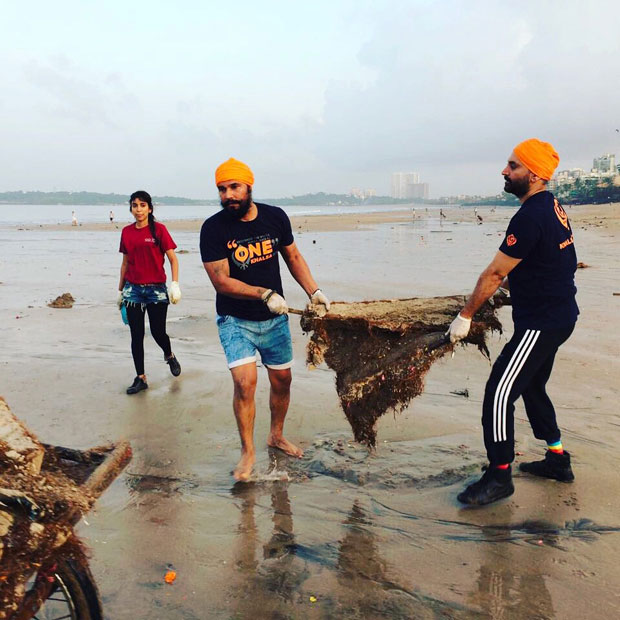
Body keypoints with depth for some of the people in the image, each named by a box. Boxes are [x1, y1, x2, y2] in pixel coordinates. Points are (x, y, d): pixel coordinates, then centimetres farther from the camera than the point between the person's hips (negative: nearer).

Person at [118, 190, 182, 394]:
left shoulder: (159, 229, -4)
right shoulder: (126, 232, 7)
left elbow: (173, 258, -6)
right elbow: (125, 262, 14)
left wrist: (175, 283, -17)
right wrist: (120, 290, 16)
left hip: (156, 288, -3)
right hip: (133, 289, 3)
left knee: (158, 332, -1)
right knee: (136, 335, 3)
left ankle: (169, 356, 33)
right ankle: (140, 378, 13)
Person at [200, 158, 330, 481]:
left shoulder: (275, 217, -4)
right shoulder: (213, 228, -15)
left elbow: (293, 257, 9)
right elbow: (221, 281, -18)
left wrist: (313, 291, -2)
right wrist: (265, 294, -28)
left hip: (274, 318, 4)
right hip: (235, 320, -3)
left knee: (282, 380, 13)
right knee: (245, 382, -16)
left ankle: (276, 435, 38)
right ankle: (248, 451, 6)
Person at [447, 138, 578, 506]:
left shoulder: (531, 217, -23)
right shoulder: (551, 206, 9)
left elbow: (494, 273, -19)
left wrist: (466, 316, -11)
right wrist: (501, 286, 18)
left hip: (541, 323, -11)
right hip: (558, 316, 11)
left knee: (500, 393, -7)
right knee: (532, 387, 21)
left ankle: (500, 476, 4)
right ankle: (558, 460, 33)